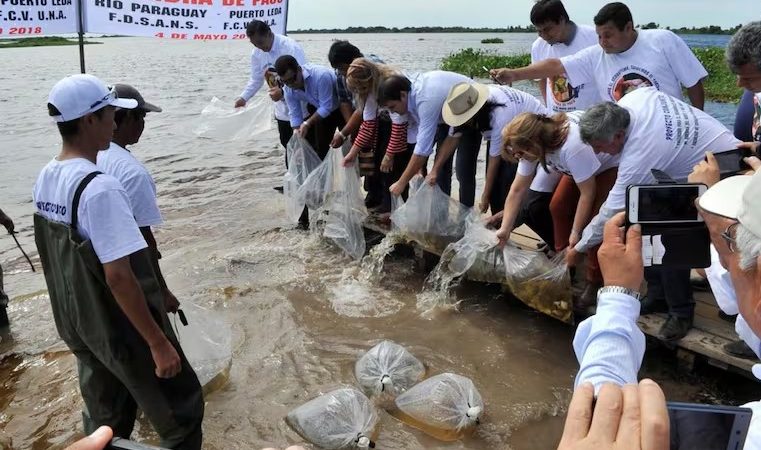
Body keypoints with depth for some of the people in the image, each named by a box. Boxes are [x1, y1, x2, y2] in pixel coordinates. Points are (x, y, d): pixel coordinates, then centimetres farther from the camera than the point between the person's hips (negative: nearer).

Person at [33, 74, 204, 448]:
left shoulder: (45, 179, 1)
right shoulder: (99, 188, -27)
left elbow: (61, 257, 11)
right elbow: (119, 277, -28)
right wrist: (158, 342, -21)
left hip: (78, 324, 9)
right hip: (121, 329, -8)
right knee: (181, 411, 10)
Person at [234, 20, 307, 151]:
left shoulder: (290, 47, -21)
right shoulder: (256, 53, 0)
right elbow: (256, 80, 12)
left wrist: (283, 92, -39)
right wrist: (243, 97, 0)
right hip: (283, 109, 7)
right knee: (287, 144, 14)